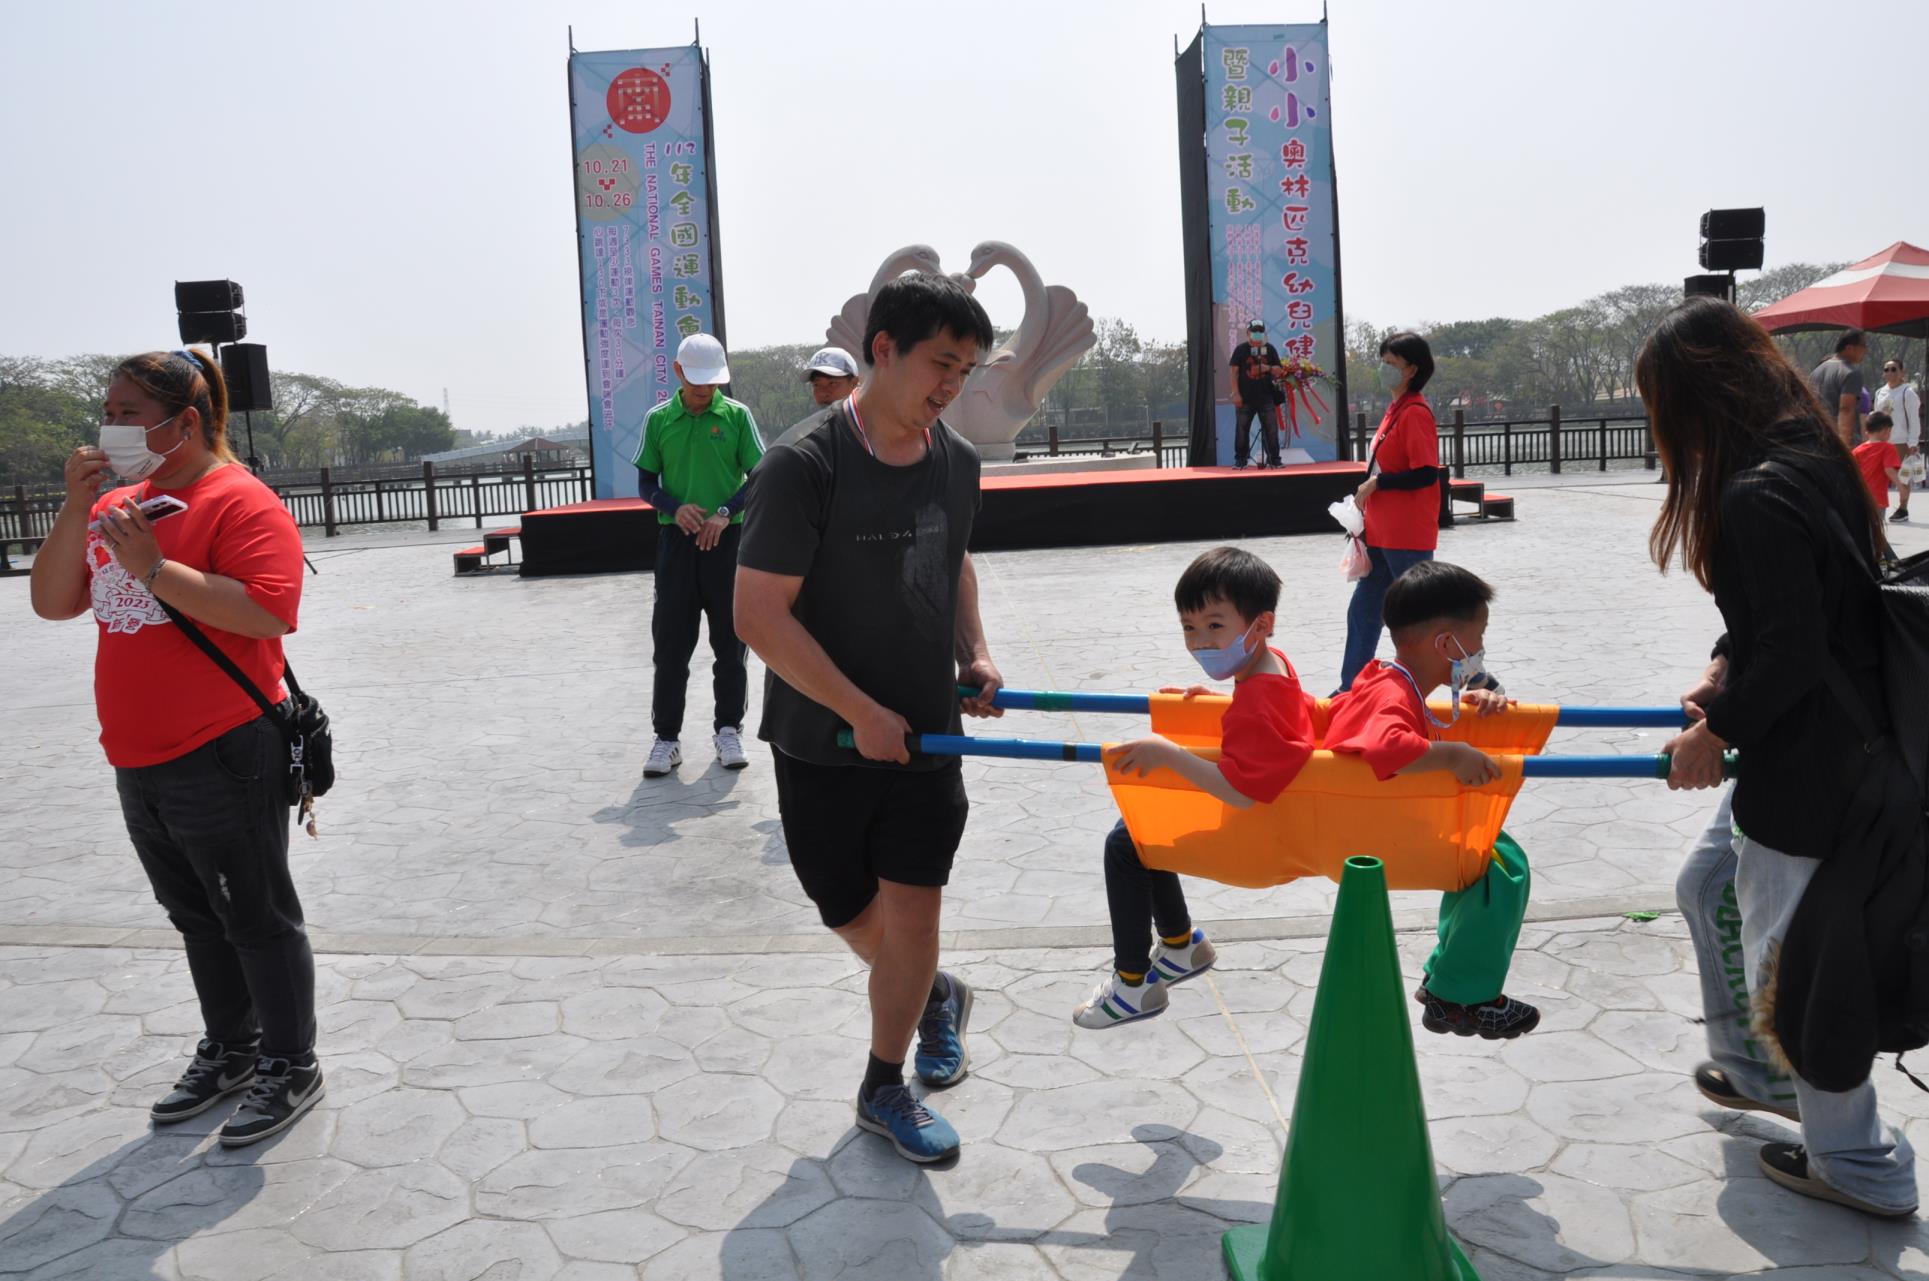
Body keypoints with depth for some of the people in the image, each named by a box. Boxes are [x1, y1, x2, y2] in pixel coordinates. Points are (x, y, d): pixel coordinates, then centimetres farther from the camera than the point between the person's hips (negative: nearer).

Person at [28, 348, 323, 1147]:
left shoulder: (239, 502, -13)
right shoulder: (118, 504, 11)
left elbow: (265, 613, -25)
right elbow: (51, 603, 9)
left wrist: (153, 568, -25)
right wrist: (77, 509, -3)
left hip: (223, 759, -8)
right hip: (138, 764, 8)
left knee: (257, 918, 4)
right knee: (197, 919, 19)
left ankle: (291, 1067, 18)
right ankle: (228, 1051, 35)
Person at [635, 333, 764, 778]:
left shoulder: (736, 415, 1)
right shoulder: (659, 419, 5)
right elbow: (647, 483, 9)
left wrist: (725, 513, -14)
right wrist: (675, 508, -11)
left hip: (726, 539, -1)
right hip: (676, 539, 1)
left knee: (730, 640, 5)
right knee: (670, 641, 2)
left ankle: (728, 729, 18)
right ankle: (666, 737, 10)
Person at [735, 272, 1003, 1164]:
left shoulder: (957, 460, 2)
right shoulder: (805, 467, -18)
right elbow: (759, 615, -20)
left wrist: (973, 650, 5)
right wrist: (863, 713, -19)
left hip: (926, 733, 4)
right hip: (823, 740, -4)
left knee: (912, 911, 2)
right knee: (855, 916, 12)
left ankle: (885, 1090, 23)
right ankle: (933, 994, 44)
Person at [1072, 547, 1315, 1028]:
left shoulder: (1256, 706, -34)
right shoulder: (1271, 663, -5)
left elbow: (1241, 790, -44)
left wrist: (1169, 753, -40)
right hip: (1270, 809, 10)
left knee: (1125, 845, -7)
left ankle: (1135, 983, 5)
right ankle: (1182, 944, 32)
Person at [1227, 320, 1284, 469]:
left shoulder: (1270, 349, 7)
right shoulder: (1241, 349, 2)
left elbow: (1278, 370, 10)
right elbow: (1234, 372, -1)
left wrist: (1268, 368, -13)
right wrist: (1236, 394, -8)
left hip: (1266, 397, 1)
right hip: (1245, 398, -1)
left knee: (1271, 429, 1)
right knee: (1242, 429, 2)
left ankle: (1273, 459, 8)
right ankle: (1240, 459, 10)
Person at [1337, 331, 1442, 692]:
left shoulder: (1415, 413, -15)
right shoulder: (1395, 410, 13)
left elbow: (1426, 473, -22)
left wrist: (1376, 482, -17)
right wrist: (1366, 498, 14)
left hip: (1408, 539, -10)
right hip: (1382, 535, 10)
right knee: (1362, 612, 13)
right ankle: (1350, 690, 20)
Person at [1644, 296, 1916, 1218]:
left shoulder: (1758, 498, -26)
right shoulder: (1808, 456, 5)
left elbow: (1789, 656, -25)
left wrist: (1715, 729, -11)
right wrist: (1724, 670, 3)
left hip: (1811, 768, -10)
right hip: (1800, 747, 10)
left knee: (1789, 951, 8)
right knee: (1709, 887, 24)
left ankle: (1858, 1166, 27)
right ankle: (1759, 1068, 43)